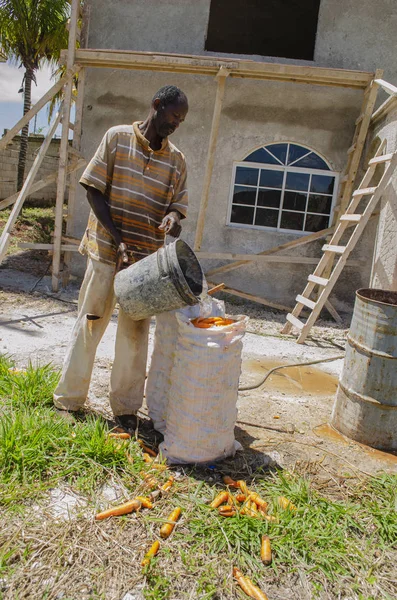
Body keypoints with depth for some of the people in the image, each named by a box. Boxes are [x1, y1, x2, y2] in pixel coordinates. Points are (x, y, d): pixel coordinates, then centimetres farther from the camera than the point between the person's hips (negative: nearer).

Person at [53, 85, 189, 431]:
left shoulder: (176, 160, 8)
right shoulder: (118, 137, 0)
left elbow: (177, 206, 10)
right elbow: (94, 191, -4)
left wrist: (173, 218, -16)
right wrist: (119, 240, -14)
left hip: (146, 257, 2)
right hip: (106, 249, -2)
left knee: (135, 331, 6)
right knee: (90, 322, 5)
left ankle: (126, 407, 18)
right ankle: (69, 399, 21)